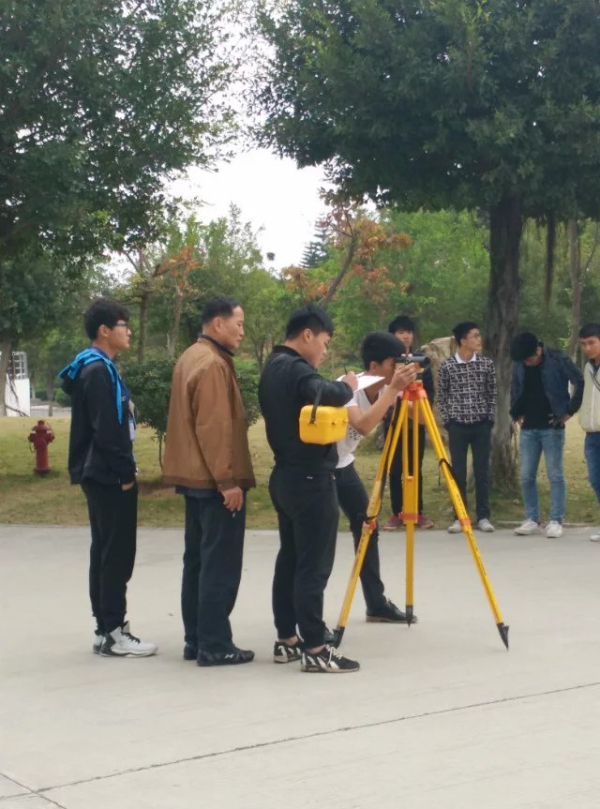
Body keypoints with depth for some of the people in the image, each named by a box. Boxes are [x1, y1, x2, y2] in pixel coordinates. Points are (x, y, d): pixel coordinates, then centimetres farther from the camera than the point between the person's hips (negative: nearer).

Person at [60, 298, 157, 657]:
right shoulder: (99, 370, -16)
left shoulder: (97, 368, 16)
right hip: (110, 477, -10)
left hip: (102, 476, 10)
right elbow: (106, 430, -22)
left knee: (105, 553, 12)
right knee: (117, 554, -6)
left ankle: (106, 628, 17)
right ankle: (113, 633, -2)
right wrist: (125, 473, -16)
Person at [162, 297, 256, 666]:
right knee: (220, 564, -5)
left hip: (196, 476, 10)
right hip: (215, 481, -10)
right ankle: (214, 645, -3)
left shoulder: (192, 357, 15)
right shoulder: (213, 363, -16)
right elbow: (214, 428, -22)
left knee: (198, 560, 12)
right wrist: (228, 480, -21)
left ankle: (196, 640, 16)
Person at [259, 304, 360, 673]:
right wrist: (348, 386, -14)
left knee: (290, 561, 13)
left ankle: (287, 640, 18)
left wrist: (338, 391, 11)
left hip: (286, 476, 10)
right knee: (313, 567, -9)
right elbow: (325, 395, -33)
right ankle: (315, 649, -8)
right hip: (311, 479, -10)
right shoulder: (296, 368, -16)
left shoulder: (273, 367, 15)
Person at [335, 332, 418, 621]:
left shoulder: (385, 389, -6)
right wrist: (394, 389, -42)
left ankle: (377, 605, 17)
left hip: (342, 465, 8)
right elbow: (364, 425, -45)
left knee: (367, 528, 8)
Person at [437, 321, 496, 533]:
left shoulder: (486, 364, 2)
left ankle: (483, 516, 10)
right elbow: (442, 396, 3)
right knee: (458, 473, 3)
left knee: (482, 472, 3)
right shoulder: (447, 366, -3)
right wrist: (447, 421, -2)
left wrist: (490, 418, 0)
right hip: (457, 425, -1)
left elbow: (492, 394, 7)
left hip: (481, 424, 1)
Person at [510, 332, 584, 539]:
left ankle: (556, 521, 4)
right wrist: (516, 413, 12)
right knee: (526, 477, 4)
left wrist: (569, 411, -10)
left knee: (555, 475, -1)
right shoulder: (519, 365, 4)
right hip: (528, 429, 5)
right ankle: (532, 519, 14)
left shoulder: (558, 360, -10)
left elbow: (580, 383, -12)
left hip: (551, 428, -5)